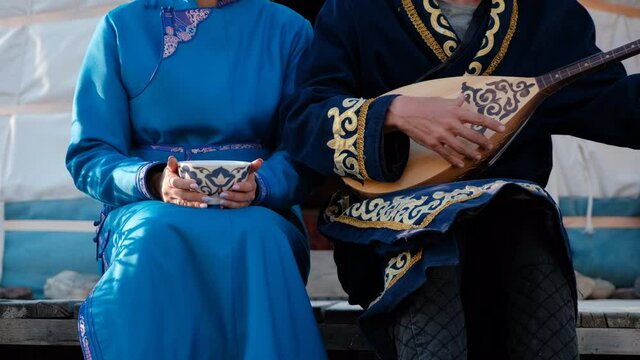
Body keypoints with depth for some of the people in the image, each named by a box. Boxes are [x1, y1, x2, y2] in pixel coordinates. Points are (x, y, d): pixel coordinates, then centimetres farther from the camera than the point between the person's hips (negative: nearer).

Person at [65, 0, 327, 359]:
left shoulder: (288, 30, 10)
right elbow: (87, 155, 4)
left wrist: (259, 185, -19)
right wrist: (154, 181, -18)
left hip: (257, 212, 0)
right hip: (146, 208, 0)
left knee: (253, 238, -35)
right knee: (158, 235, -36)